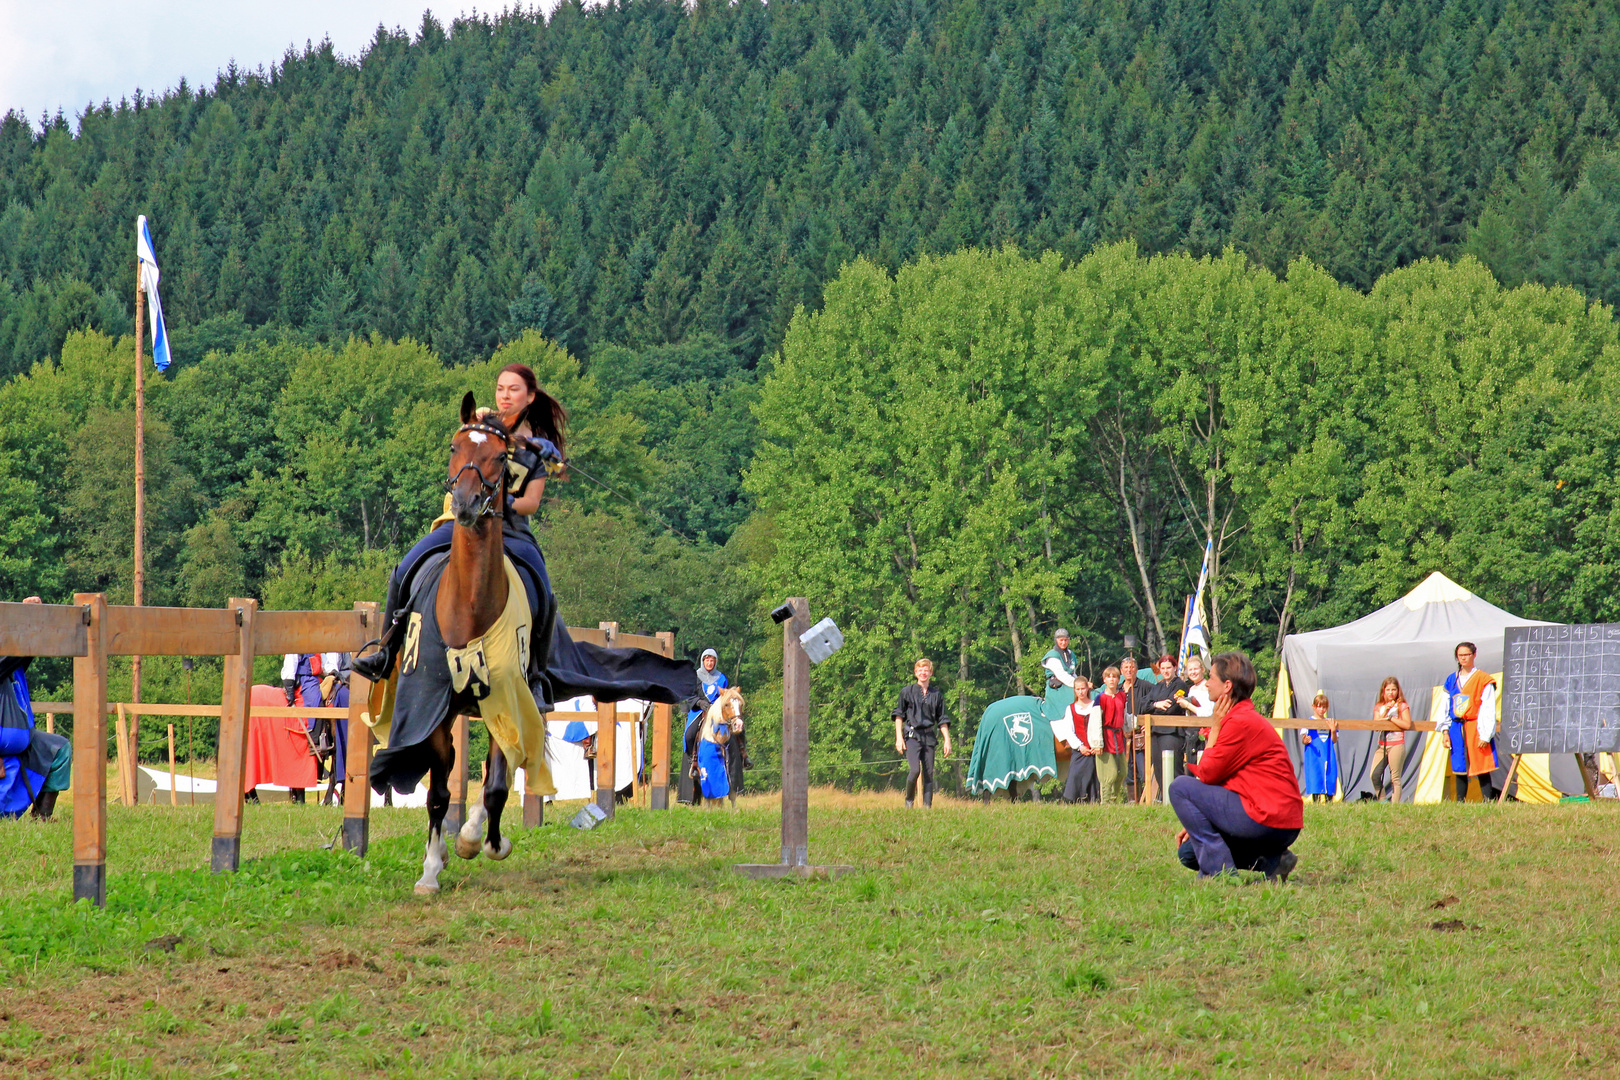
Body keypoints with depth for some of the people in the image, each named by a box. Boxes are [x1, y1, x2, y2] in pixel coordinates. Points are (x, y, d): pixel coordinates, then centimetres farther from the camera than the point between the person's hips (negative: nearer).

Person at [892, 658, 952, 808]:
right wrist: (899, 738, -1)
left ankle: (927, 806, 3)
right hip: (912, 735, -3)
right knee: (914, 770, -18)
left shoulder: (936, 694, 12)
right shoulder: (907, 692, 6)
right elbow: (899, 715, 8)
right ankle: (908, 801, 0)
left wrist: (947, 740, 8)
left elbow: (942, 720, 15)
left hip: (929, 737, 3)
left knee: (929, 773, -1)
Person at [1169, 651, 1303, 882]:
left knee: (1180, 787, -8)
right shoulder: (1246, 717, 18)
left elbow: (1207, 774, -12)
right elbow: (1221, 776, 20)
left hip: (1266, 821, -10)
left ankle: (1218, 868, -12)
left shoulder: (1241, 723, -16)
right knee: (1187, 852, 16)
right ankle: (1270, 860, 7)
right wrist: (1196, 825, 15)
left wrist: (1216, 726, -3)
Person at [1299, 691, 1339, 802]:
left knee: (1329, 778, -1)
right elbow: (1303, 739, 0)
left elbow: (1334, 741, 10)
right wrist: (1305, 741, -23)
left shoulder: (1330, 723, 12)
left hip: (1328, 755, 3)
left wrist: (1333, 731, -8)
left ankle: (1329, 801, 4)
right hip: (1314, 756, -3)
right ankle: (1316, 801, -5)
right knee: (1315, 778, -8)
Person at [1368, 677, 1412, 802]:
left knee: (1395, 778, -5)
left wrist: (1390, 718, -8)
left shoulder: (1402, 706, 3)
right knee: (1374, 775, -8)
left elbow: (1407, 725, -10)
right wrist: (1386, 711, -6)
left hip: (1396, 745, -4)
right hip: (1381, 746, 4)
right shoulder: (1378, 707, 15)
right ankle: (1381, 801, 4)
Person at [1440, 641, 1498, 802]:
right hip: (1457, 729, 5)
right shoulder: (1452, 679, 13)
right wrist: (1445, 731, 7)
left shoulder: (1483, 680, -2)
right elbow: (1446, 708, 16)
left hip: (1476, 728, -5)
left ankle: (1488, 802, -6)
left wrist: (1485, 735, -13)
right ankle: (1460, 803, 12)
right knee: (1459, 769, 7)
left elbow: (1488, 710, -6)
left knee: (1481, 768, -7)